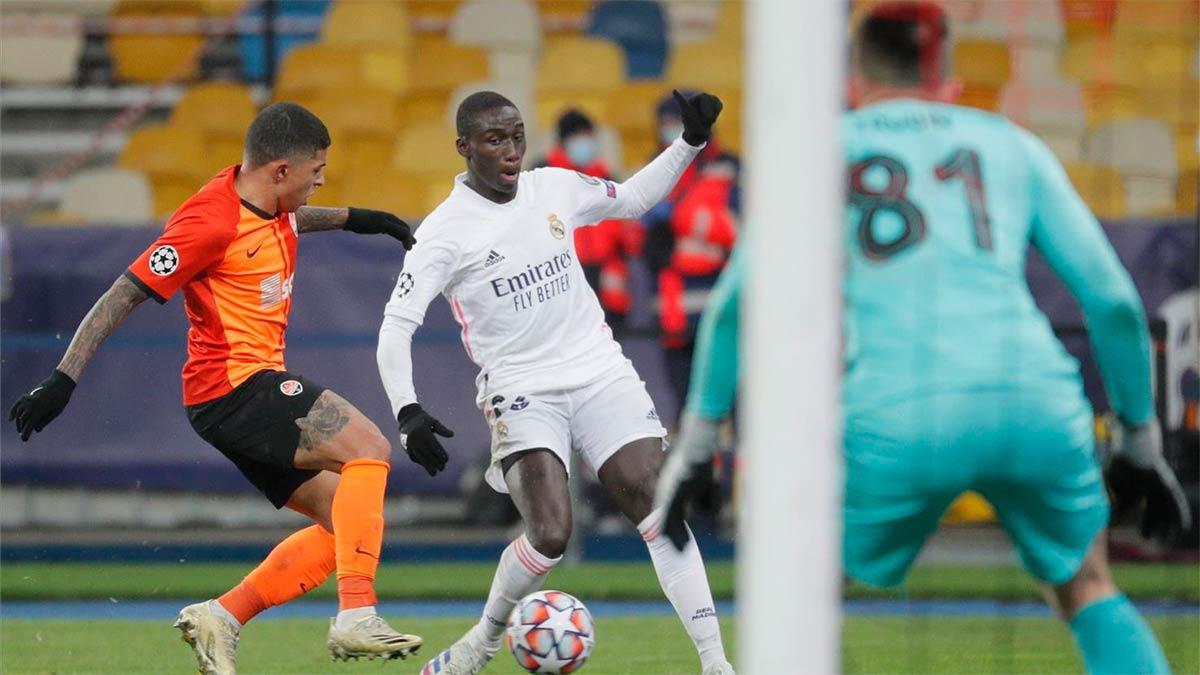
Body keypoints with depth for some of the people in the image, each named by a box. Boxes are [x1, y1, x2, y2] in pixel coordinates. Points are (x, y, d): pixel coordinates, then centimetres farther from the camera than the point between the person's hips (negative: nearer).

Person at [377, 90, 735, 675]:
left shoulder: (554, 189, 7)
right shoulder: (445, 231, -8)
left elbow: (632, 198, 26)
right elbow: (396, 325, -11)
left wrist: (690, 142, 14)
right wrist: (407, 413, -24)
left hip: (601, 374, 4)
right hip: (521, 392, -4)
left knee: (659, 510, -13)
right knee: (549, 535, -21)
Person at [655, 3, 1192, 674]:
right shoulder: (1014, 146, 22)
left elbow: (738, 299, 10)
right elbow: (1114, 299, 18)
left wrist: (694, 442, 15)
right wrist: (1143, 441, 28)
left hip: (895, 416, -2)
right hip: (1034, 404, 2)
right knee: (1089, 592, 24)